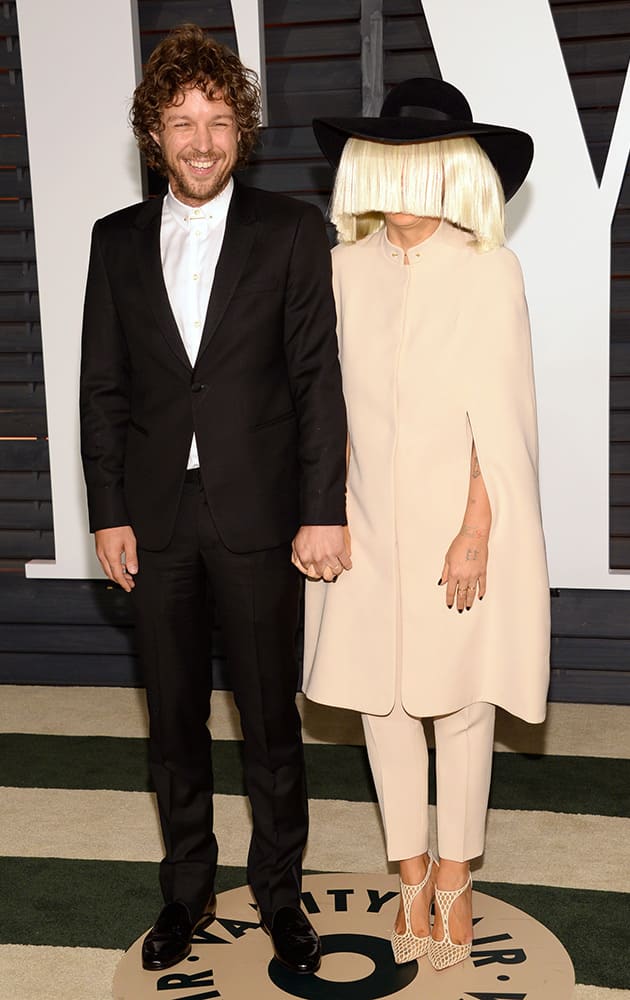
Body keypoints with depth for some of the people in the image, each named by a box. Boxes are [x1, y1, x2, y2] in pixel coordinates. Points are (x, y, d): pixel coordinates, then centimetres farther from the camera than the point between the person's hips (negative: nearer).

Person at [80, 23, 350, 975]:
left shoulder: (291, 230, 0)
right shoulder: (117, 240, 8)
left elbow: (318, 378, -4)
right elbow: (103, 387, 7)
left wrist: (324, 511, -8)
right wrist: (109, 512, 2)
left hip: (257, 515, -2)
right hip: (156, 520, 3)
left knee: (272, 721, 8)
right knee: (174, 723, 14)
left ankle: (280, 893, 27)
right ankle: (187, 888, 32)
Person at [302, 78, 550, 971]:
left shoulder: (489, 270, -7)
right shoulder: (348, 267, 2)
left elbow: (498, 413, -9)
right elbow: (336, 400, 6)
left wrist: (475, 534, -14)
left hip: (464, 524, -3)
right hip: (373, 524, 3)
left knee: (460, 702, 7)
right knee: (381, 698, 9)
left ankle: (455, 878, 27)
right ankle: (412, 874, 27)